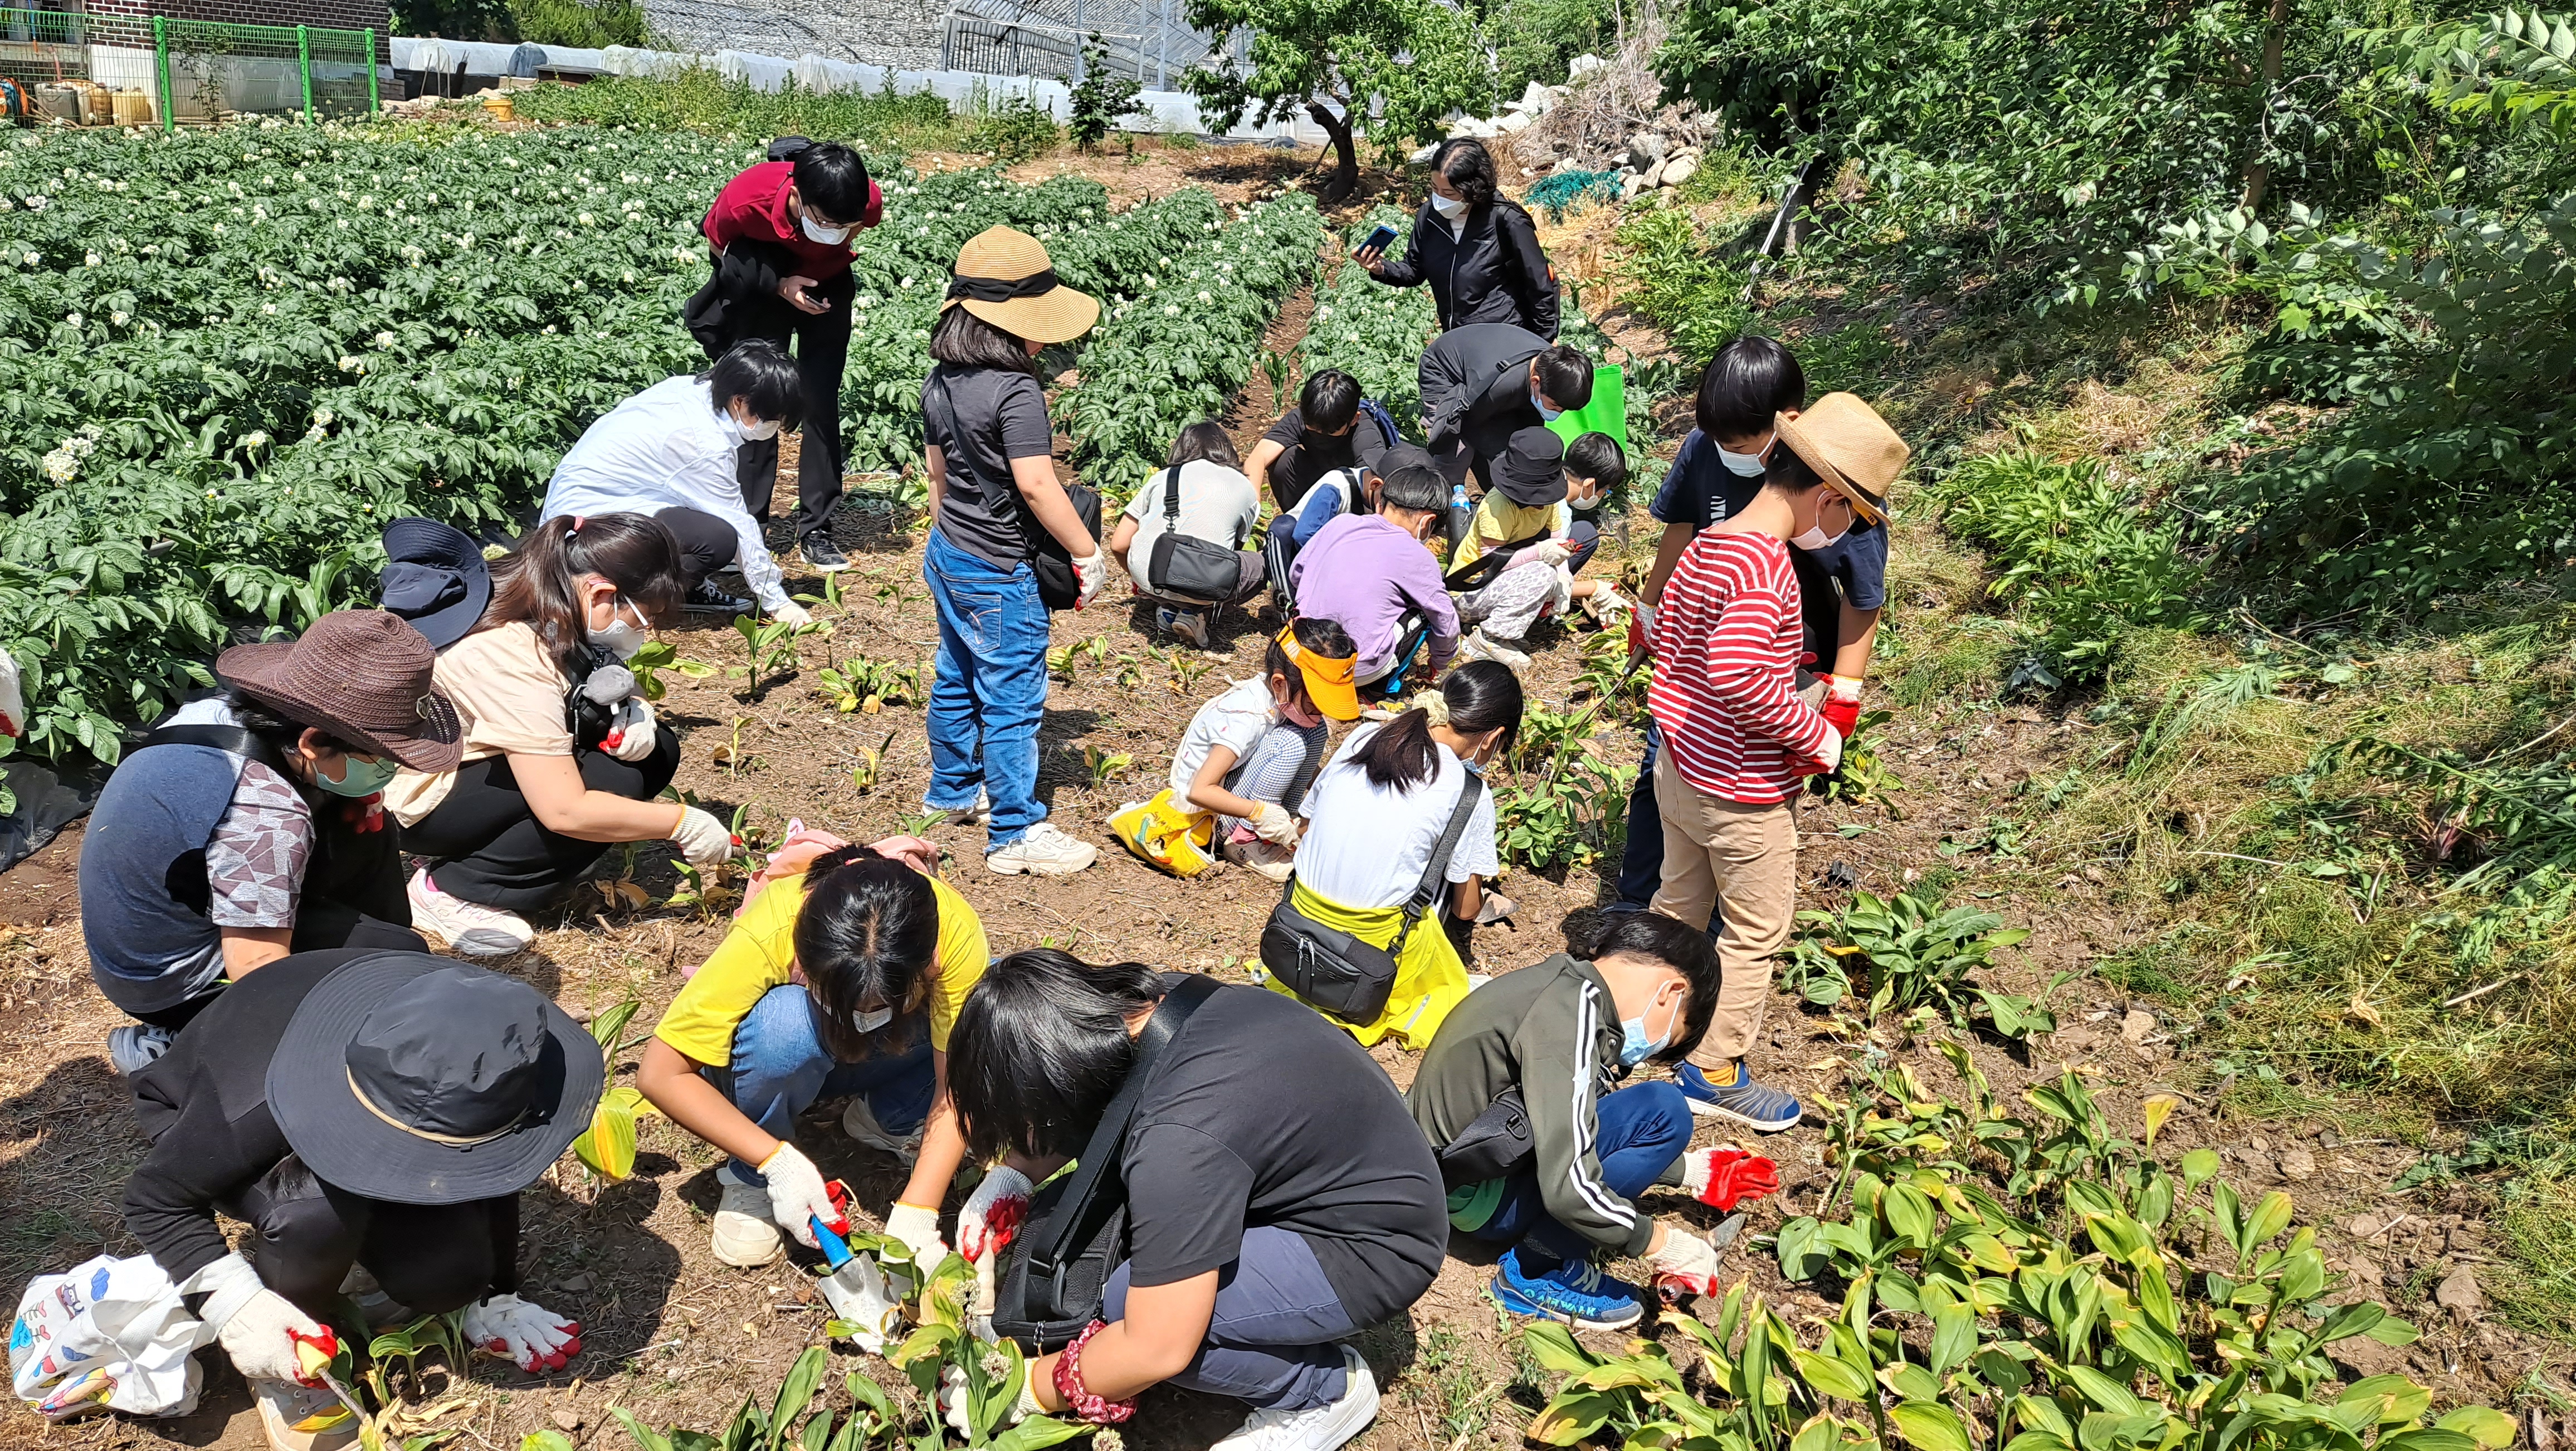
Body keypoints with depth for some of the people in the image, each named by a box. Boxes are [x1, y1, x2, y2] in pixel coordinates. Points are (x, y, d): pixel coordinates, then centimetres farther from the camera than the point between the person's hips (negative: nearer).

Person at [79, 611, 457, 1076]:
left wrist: (361, 806, -10)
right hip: (174, 984, -9)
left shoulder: (221, 710, -10)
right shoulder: (264, 815, -34)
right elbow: (257, 970, -31)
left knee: (367, 833, 6)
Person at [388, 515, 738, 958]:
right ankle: (448, 890, -11)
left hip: (478, 762, 9)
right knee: (616, 783, -25)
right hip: (426, 798, -9)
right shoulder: (516, 660, -33)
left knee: (656, 750, -5)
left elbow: (616, 683, 10)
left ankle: (474, 849, 3)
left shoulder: (556, 615, -8)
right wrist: (681, 822, -26)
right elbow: (564, 811, -35)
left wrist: (636, 712, -15)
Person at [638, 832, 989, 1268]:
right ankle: (748, 1182, -10)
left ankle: (889, 1119, -2)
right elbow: (660, 1075, -30)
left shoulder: (954, 928, -34)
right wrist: (778, 1162, -36)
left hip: (892, 1055, 2)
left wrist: (916, 1212, -37)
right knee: (785, 1022, -39)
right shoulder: (767, 934, -37)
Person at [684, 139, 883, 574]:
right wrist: (778, 284, -24)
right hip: (762, 288, -1)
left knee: (821, 405, -3)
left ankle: (816, 529, 4)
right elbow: (717, 245, -13)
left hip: (827, 286, 1)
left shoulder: (869, 203, -30)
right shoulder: (745, 199, -36)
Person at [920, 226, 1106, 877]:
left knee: (956, 679, 23)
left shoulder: (940, 382, 4)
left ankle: (953, 789, 39)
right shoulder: (1016, 391, -23)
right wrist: (1089, 555, -17)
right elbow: (1036, 486, -26)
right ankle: (1016, 833, 7)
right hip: (1000, 572, -9)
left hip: (949, 555, 9)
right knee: (1012, 698, 0)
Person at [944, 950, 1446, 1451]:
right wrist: (1012, 1173, -1)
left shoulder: (1177, 1138, -34)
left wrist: (1034, 1388, -11)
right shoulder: (1157, 998, -10)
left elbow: (1157, 1349, -26)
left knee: (1122, 1309, -20)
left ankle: (1326, 1387, 0)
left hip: (1374, 1249, -9)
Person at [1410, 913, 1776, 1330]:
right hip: (1471, 1195, -10)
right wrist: (1669, 1246, -16)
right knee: (1663, 1112, -16)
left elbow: (1579, 1126, 19)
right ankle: (1536, 1268, -6)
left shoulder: (1564, 983, 5)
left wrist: (1688, 1171, 22)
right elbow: (1569, 1192, -30)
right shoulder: (1572, 1015, -25)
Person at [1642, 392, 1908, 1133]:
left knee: (1680, 901, 26)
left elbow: (1664, 637, 11)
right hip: (1742, 793, -8)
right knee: (1756, 930, 10)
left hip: (1680, 769, 9)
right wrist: (1815, 734, -23)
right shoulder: (1766, 566, -27)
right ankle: (1714, 1072, 23)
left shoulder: (1707, 544, 1)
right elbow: (1738, 676, -38)